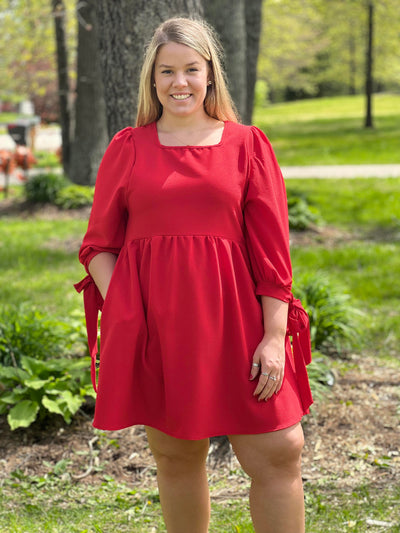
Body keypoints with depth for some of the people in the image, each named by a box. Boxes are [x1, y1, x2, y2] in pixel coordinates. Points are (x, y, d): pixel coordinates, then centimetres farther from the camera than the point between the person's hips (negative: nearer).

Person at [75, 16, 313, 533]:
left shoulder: (246, 145, 6)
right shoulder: (128, 148, 8)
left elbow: (272, 247, 2)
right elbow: (99, 244, 9)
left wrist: (275, 334, -5)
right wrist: (121, 314, -6)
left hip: (230, 316, 0)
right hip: (153, 322, 1)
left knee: (277, 453, -4)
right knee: (175, 456, 8)